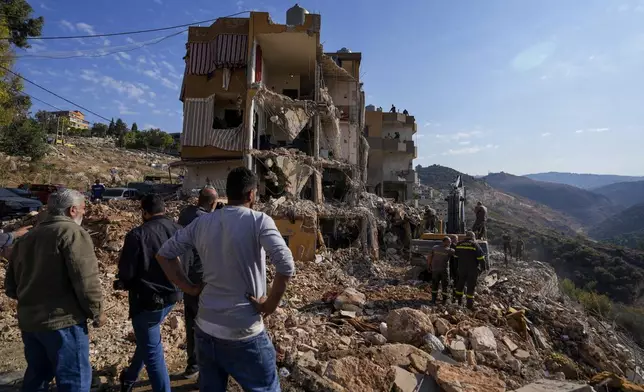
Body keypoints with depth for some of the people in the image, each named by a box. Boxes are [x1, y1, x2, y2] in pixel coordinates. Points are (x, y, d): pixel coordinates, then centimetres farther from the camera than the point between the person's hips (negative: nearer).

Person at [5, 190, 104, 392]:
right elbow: (86, 280, -21)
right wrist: (97, 312, -10)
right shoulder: (72, 232, -13)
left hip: (28, 321, 8)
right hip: (62, 321, -8)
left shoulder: (26, 238, 13)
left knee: (37, 375, 23)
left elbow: (10, 286, 17)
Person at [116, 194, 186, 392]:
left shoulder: (138, 235, -20)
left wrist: (123, 283, 7)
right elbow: (188, 264, 3)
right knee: (147, 339, 29)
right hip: (171, 296, 7)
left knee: (152, 351, 9)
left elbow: (126, 272, -16)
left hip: (147, 299, -7)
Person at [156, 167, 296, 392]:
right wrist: (270, 304, -14)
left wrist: (189, 288, 7)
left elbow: (164, 253, 10)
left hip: (205, 329, 5)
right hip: (243, 334, -5)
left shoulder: (202, 222, 1)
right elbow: (286, 266, -27)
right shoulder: (259, 221, -15)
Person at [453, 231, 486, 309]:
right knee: (471, 286, 4)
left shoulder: (459, 245, 3)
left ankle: (458, 299, 25)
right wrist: (481, 267, 2)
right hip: (473, 269, -3)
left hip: (462, 268, 3)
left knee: (460, 283, 18)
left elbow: (456, 256, 12)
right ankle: (469, 304, 7)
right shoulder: (475, 245, -10)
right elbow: (481, 258, -11)